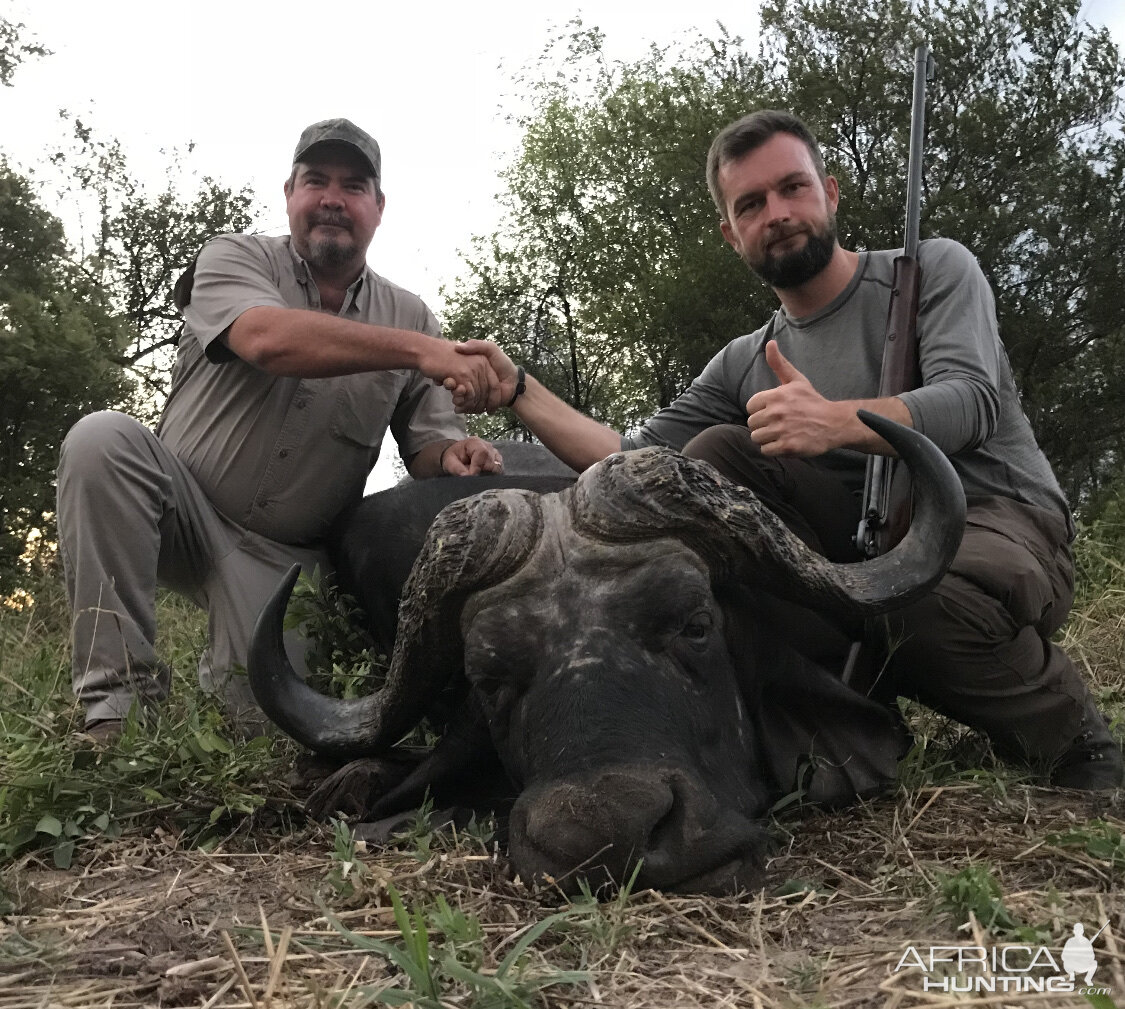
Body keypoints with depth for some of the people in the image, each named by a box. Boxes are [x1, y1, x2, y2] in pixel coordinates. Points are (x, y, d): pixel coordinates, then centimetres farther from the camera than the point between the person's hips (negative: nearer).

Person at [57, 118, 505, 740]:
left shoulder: (410, 316, 3)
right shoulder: (236, 260, -4)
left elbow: (428, 445, 1)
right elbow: (267, 339, -27)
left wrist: (453, 455, -25)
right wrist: (422, 350, -35)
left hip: (287, 558, 2)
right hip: (184, 507, -1)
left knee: (270, 713, -17)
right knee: (102, 439, -30)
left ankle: (225, 670, 26)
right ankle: (117, 699, -22)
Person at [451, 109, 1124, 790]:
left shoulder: (935, 269, 3)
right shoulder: (744, 365, 13)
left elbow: (971, 401, -16)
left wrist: (839, 421, -34)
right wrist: (519, 391, -3)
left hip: (1001, 521, -4)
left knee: (929, 599, -39)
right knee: (713, 455, -13)